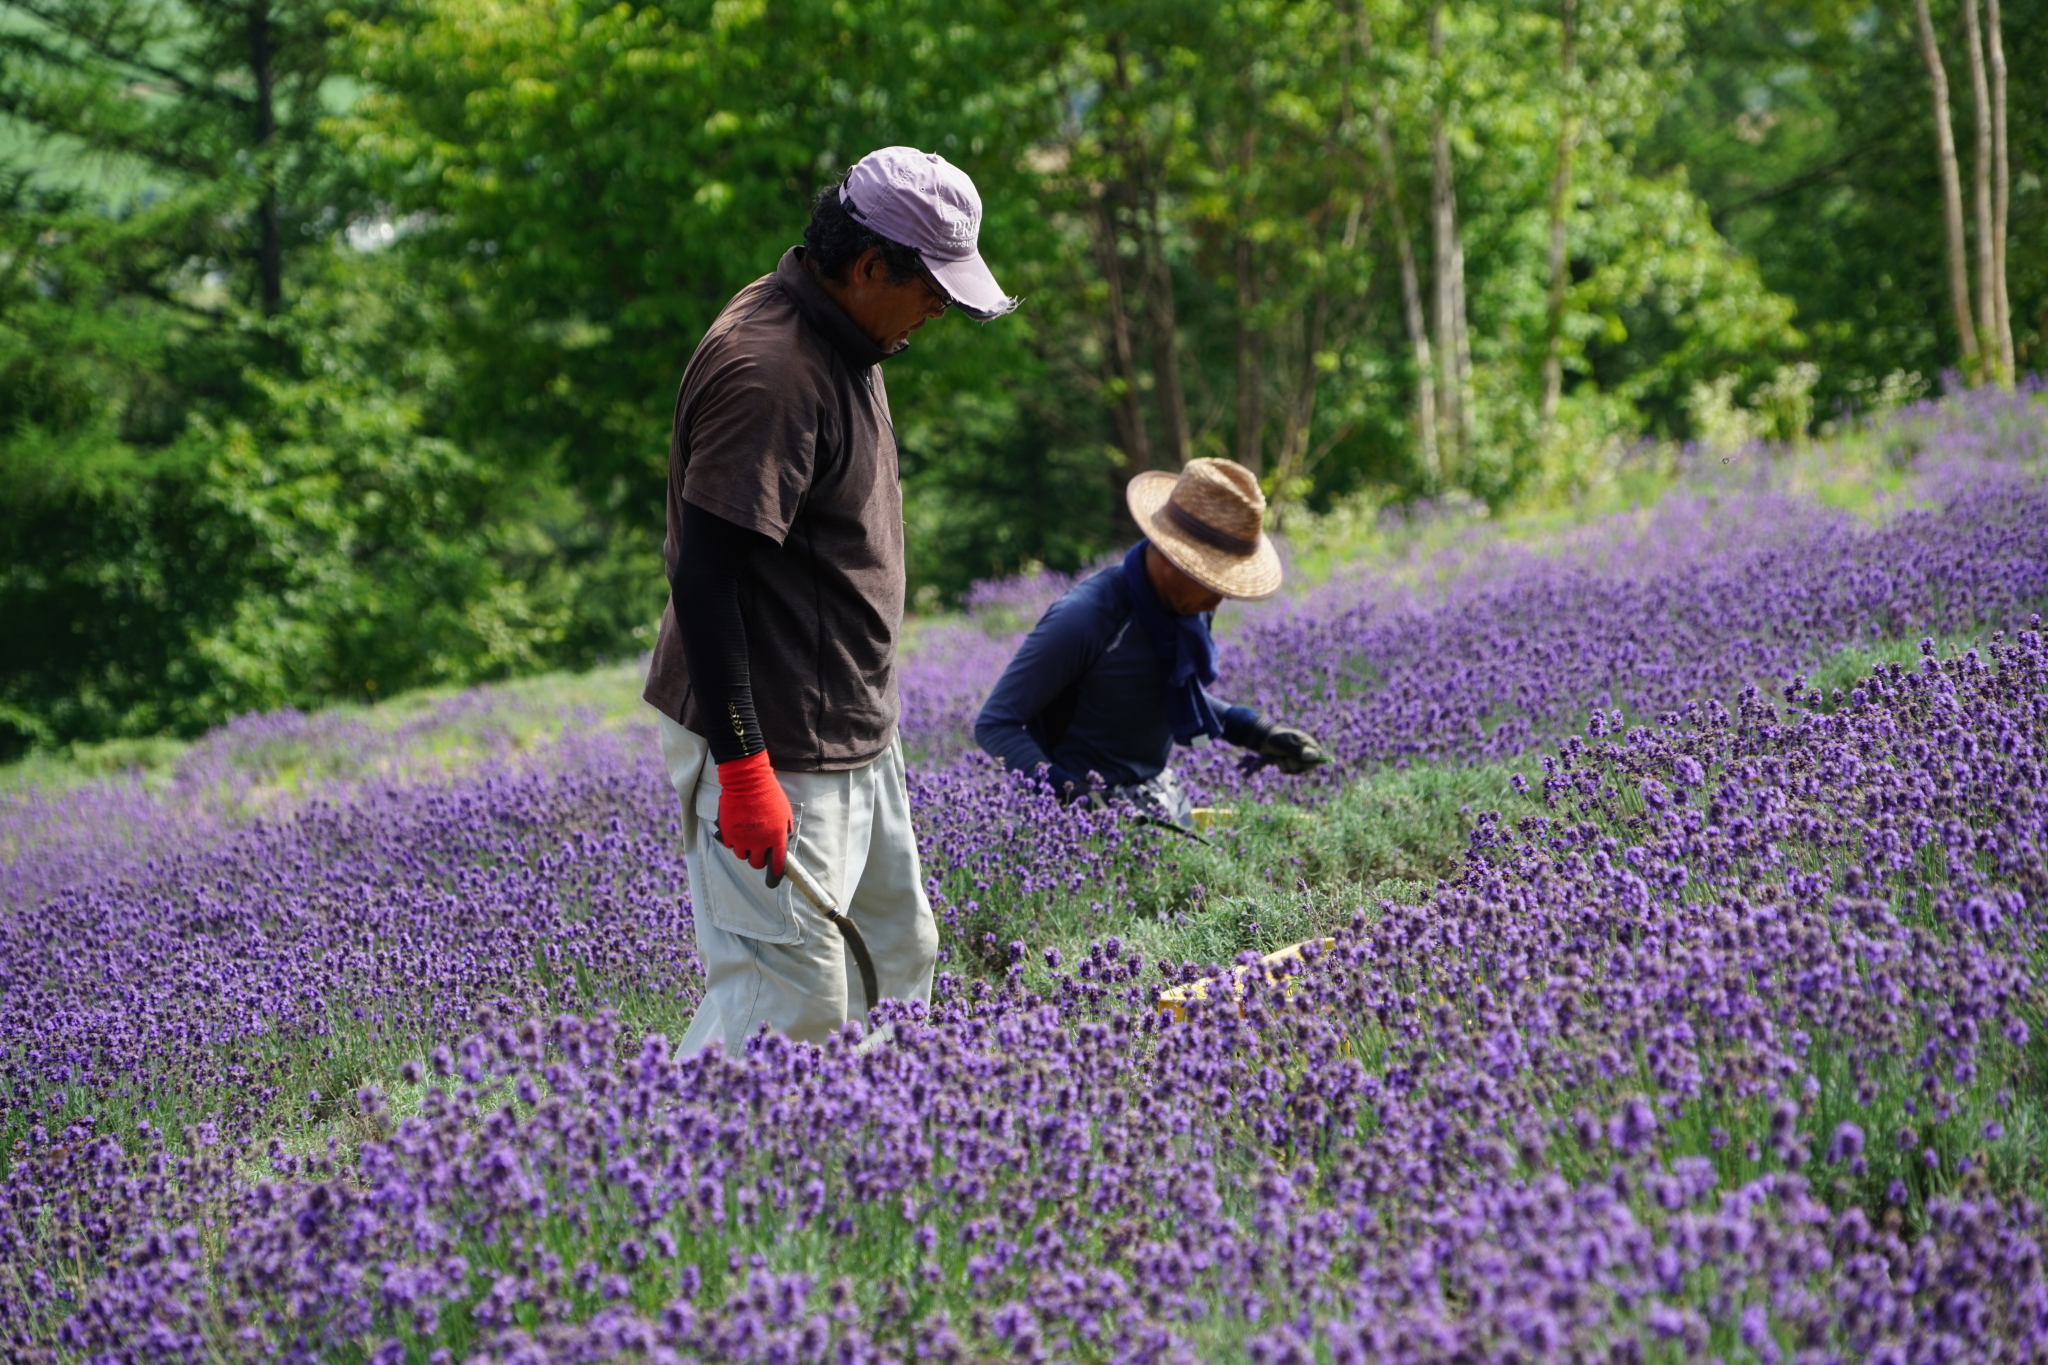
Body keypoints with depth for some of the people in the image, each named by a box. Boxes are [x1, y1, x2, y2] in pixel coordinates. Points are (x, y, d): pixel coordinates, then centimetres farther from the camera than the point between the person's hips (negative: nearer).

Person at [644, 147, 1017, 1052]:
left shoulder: (844, 340, 9)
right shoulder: (766, 368, -23)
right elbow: (701, 576, -25)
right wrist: (742, 767, -26)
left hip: (854, 736, 11)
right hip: (774, 748, -10)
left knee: (896, 961, 17)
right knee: (789, 1006, -10)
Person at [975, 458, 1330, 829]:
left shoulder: (1185, 608, 1)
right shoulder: (1084, 618, -23)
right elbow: (995, 724, -19)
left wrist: (1258, 734, 11)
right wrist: (1071, 795, -30)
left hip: (1160, 795, 8)